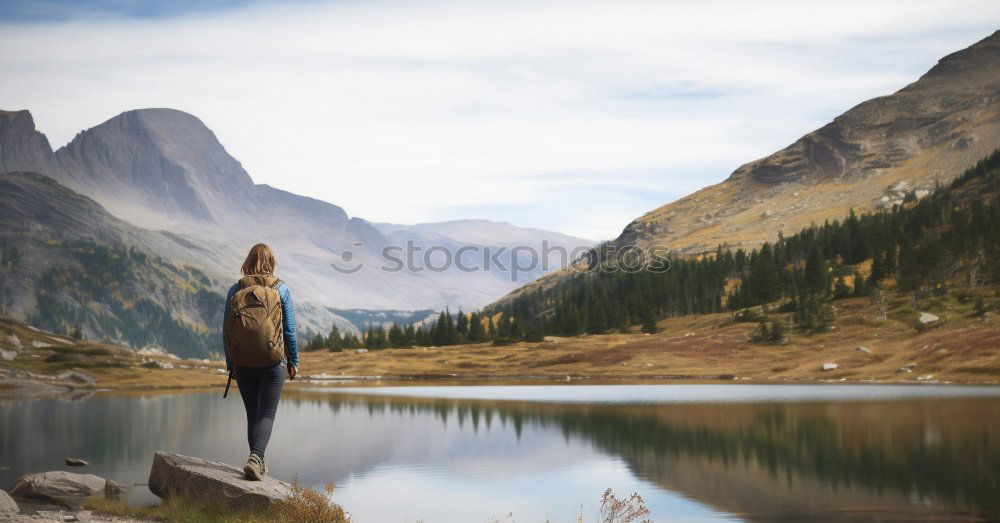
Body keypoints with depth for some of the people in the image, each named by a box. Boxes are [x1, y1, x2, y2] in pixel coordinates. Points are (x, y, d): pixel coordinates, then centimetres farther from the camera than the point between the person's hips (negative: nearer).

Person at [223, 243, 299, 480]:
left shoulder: (235, 290, 0)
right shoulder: (281, 289, -4)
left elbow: (226, 331, 3)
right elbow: (289, 330, -3)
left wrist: (230, 364, 13)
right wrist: (294, 361, 8)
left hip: (243, 364, 2)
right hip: (273, 363, -2)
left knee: (252, 415, 15)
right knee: (267, 415, 0)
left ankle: (259, 463, 20)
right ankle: (255, 458, -21)